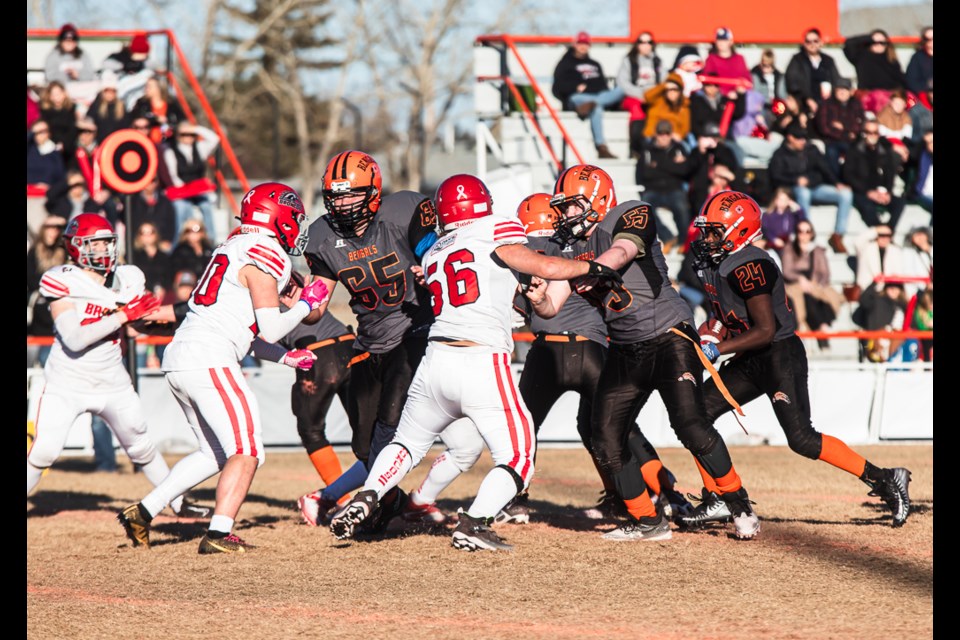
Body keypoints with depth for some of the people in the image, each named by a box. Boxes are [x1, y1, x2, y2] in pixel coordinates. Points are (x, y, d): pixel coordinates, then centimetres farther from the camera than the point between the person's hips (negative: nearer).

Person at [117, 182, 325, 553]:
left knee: (215, 454, 19)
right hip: (209, 361, -10)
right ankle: (219, 534, -18)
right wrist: (306, 303, 4)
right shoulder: (265, 256, -7)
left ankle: (143, 512, 16)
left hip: (179, 357, 10)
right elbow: (269, 330, -11)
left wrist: (285, 357, 20)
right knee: (246, 453, -8)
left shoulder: (234, 247, 22)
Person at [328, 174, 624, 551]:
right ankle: (473, 526, -15)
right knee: (517, 460, 1)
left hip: (436, 362, 6)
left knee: (407, 444, 24)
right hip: (483, 365, -6)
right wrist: (592, 267, 12)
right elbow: (546, 268, -2)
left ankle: (364, 501, 6)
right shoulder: (493, 235, 2)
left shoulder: (433, 255, 21)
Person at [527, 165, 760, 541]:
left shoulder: (632, 216, -7)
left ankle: (740, 506, -6)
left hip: (669, 336, -7)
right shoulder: (574, 248, 9)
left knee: (690, 424, -20)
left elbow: (621, 253, -29)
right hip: (625, 350, 7)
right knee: (606, 436, -2)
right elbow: (552, 307, -1)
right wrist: (538, 300, -25)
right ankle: (648, 522, 9)